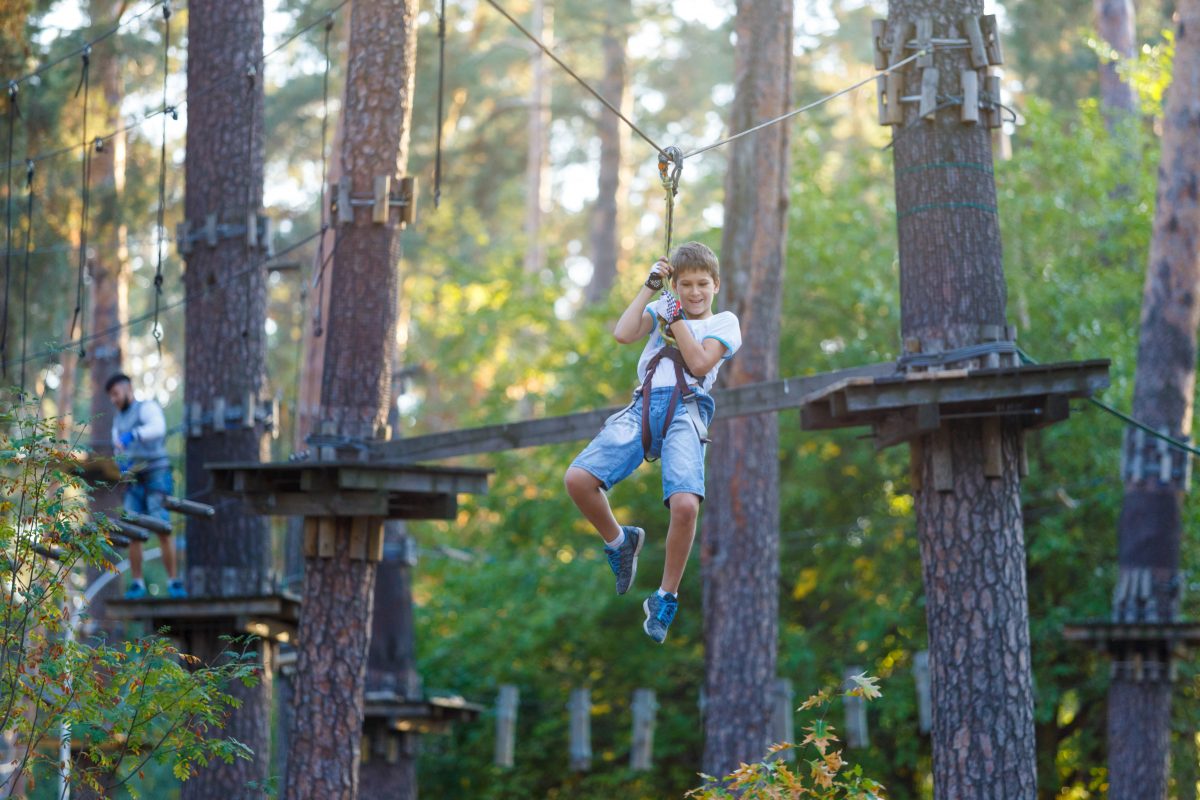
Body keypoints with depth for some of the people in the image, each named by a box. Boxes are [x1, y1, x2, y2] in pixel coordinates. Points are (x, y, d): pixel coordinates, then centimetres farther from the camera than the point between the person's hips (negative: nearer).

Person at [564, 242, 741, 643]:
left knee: (685, 505, -29)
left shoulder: (725, 322, 17)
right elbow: (623, 334, 8)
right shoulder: (662, 308, 26)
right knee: (578, 478, -22)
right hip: (644, 406, 3)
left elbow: (700, 363, -1)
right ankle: (618, 541, 8)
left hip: (686, 410, -3)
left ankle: (666, 598, -8)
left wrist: (677, 319, 3)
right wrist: (650, 286, 11)